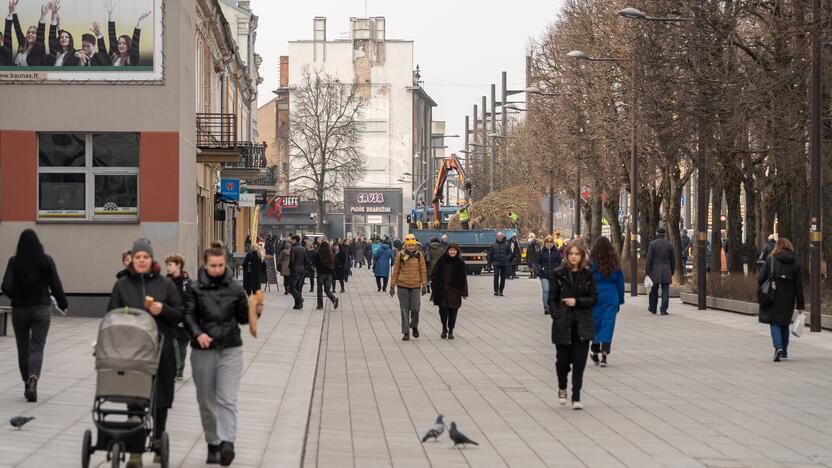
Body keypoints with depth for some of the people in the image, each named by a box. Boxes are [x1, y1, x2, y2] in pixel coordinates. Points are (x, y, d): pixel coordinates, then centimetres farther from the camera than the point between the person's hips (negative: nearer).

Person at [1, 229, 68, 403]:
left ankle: (27, 383, 22)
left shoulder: (14, 262, -6)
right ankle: (33, 380, -25)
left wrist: (16, 296, 10)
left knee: (23, 348, 14)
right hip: (41, 309, -1)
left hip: (19, 309, 1)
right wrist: (63, 305, 11)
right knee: (37, 347, -3)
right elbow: (55, 285, -4)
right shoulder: (46, 260, -5)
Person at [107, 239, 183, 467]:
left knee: (160, 399, 8)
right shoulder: (122, 285, 7)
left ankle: (158, 443, 26)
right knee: (134, 400, -4)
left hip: (161, 350, 0)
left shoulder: (166, 284, 6)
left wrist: (163, 310, -13)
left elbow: (179, 315, 5)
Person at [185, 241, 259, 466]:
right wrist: (198, 333, -21)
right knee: (206, 402, 9)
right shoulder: (196, 288, -1)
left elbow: (243, 317, 9)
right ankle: (213, 444, 21)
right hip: (203, 351, 1)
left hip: (230, 350, -1)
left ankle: (227, 443, -21)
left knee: (227, 399, -12)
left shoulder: (235, 288, 2)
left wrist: (255, 311, -12)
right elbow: (189, 315, -4)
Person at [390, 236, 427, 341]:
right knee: (404, 310, 2)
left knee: (415, 309, -3)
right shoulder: (400, 255, 0)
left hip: (415, 286, 0)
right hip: (402, 285, 0)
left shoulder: (419, 255, 1)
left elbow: (423, 270, 5)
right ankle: (406, 333, 9)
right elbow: (395, 270, 5)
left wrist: (424, 285, 1)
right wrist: (392, 286, 4)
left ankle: (414, 326, 25)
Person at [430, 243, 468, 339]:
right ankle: (444, 329, 16)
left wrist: (463, 292, -1)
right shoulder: (441, 261, 1)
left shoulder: (460, 263, 2)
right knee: (443, 310, -7)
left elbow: (463, 278, 4)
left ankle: (450, 331, 14)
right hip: (442, 291, 0)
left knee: (453, 311, 1)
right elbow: (434, 275, 4)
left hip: (454, 291, 0)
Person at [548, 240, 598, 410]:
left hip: (582, 325, 1)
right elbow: (552, 299, 1)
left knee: (579, 361, -4)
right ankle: (562, 388, 32)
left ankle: (576, 397, 1)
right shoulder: (558, 275, 1)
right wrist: (557, 317, -11)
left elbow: (594, 299, 3)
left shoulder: (587, 275, 4)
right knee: (563, 359, 3)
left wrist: (577, 301, -12)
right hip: (563, 324, -1)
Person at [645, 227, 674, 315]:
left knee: (654, 291, 11)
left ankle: (653, 309, 21)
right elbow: (672, 260, 7)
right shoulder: (669, 245, 2)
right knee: (665, 291, 2)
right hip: (666, 271, 1)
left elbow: (649, 259, -8)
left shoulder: (652, 244, -6)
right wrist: (672, 272, 17)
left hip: (655, 271, -1)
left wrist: (646, 271, -3)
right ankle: (663, 310, -2)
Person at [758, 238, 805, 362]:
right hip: (788, 300, 3)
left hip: (773, 297, -3)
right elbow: (799, 286, 1)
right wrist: (800, 305, 4)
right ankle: (784, 352, 23)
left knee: (775, 323, 3)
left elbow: (760, 278, -8)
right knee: (784, 324, 17)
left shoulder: (770, 260, -5)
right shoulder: (795, 264, 1)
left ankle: (778, 347, -19)